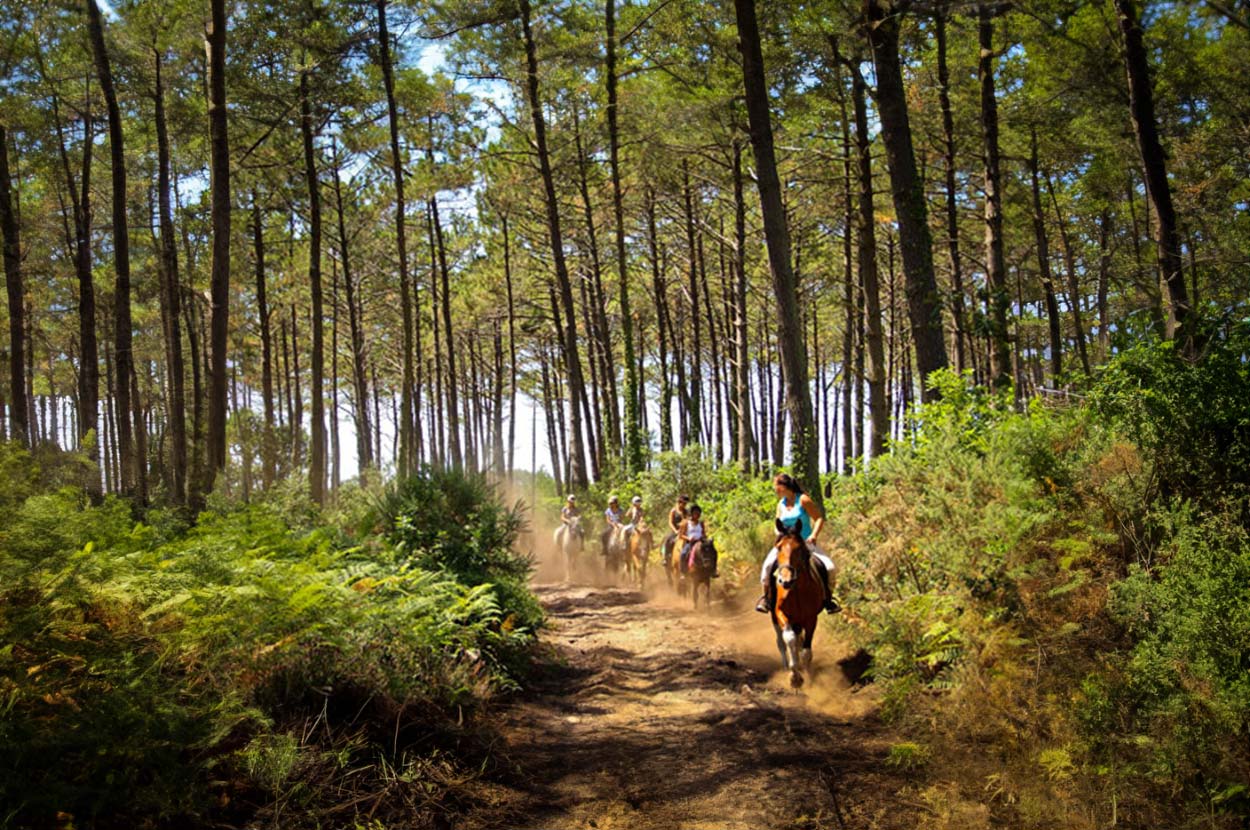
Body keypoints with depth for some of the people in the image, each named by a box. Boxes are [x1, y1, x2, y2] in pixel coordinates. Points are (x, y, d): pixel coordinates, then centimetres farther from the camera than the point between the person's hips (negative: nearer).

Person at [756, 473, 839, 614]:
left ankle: (828, 598, 4)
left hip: (806, 543, -3)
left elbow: (819, 518, -8)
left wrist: (814, 535, -21)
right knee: (768, 564, -23)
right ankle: (767, 598, -9)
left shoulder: (803, 500, -9)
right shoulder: (781, 504, 7)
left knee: (829, 567, -19)